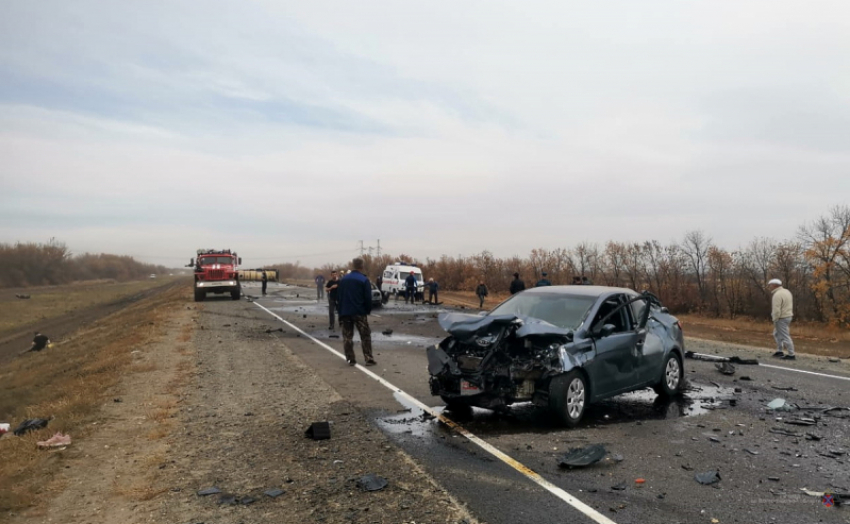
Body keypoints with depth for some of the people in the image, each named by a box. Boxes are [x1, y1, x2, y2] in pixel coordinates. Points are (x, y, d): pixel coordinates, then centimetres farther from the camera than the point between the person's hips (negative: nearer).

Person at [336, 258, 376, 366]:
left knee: (347, 337, 9)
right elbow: (368, 298, -11)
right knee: (365, 336, 5)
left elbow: (339, 296, 9)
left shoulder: (343, 279, 7)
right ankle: (369, 359, 2)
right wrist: (368, 310, 5)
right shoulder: (364, 280, -9)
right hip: (359, 312, -4)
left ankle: (350, 359, 7)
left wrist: (341, 312, 14)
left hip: (345, 312, 4)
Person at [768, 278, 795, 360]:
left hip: (782, 318, -11)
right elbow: (789, 305, 15)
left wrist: (775, 320, -15)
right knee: (777, 334, 21)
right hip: (788, 316, 11)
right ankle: (779, 351, 25)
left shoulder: (777, 295, -20)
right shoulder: (786, 291, 11)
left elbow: (776, 310, -23)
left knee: (785, 336, -4)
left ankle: (791, 355, 0)